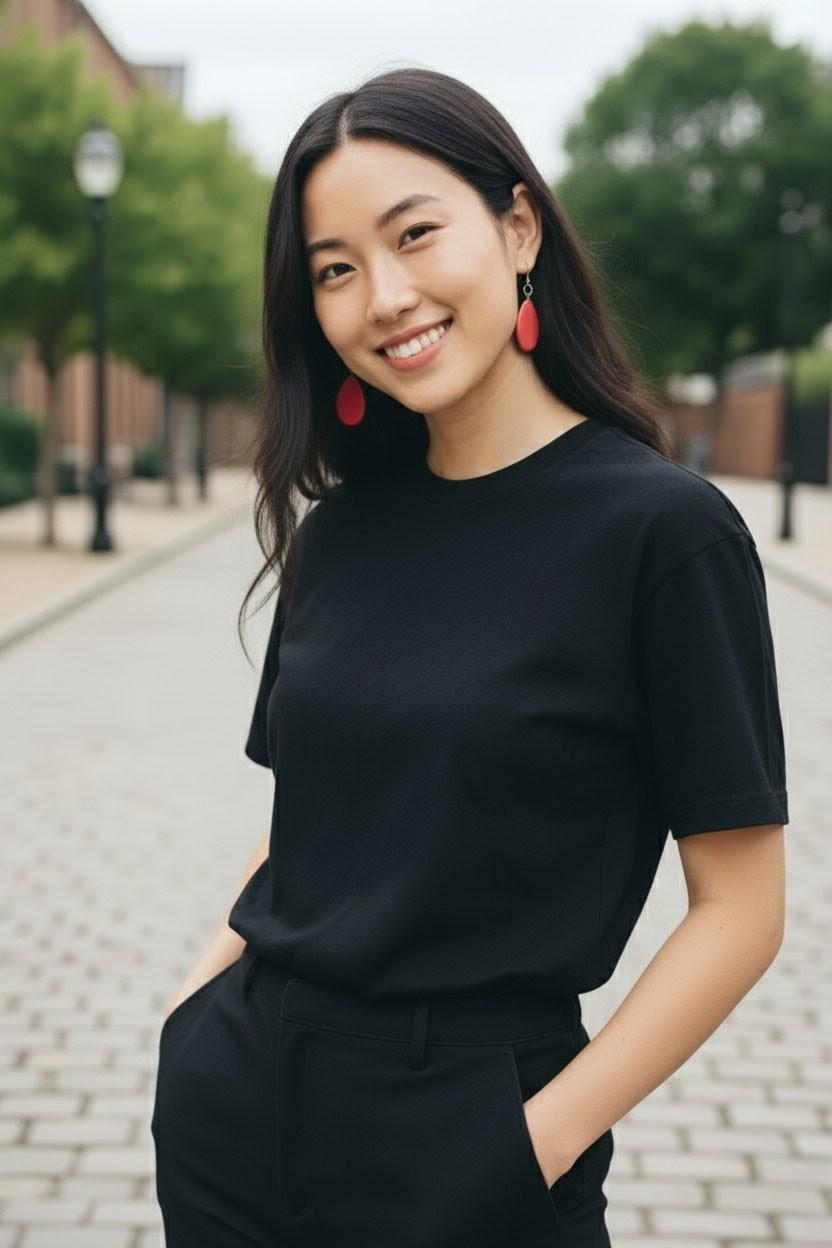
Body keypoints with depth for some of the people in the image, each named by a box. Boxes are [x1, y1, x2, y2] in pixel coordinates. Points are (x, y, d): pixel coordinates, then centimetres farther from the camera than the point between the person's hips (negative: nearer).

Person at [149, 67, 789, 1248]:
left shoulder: (665, 529, -12)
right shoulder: (340, 530, 3)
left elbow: (739, 909, -11)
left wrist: (541, 1141, -14)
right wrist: (209, 996, -2)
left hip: (460, 1148, -4)